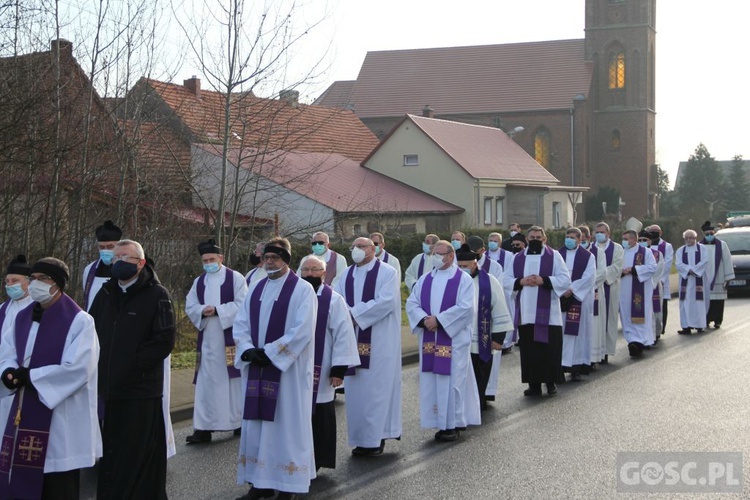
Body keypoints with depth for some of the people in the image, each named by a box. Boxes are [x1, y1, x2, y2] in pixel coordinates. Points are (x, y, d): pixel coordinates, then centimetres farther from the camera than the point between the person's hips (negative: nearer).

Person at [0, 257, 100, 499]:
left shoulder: (79, 321, -9)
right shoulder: (22, 318, 12)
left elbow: (78, 368, -18)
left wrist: (29, 377, -15)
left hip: (59, 419, -6)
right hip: (22, 415, 6)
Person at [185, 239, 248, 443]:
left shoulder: (235, 278, -2)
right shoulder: (199, 282, 13)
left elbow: (242, 304, -10)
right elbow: (190, 306, 8)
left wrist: (217, 310, -17)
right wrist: (202, 311, -13)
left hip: (230, 337, -4)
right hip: (207, 339, 4)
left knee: (234, 379, 1)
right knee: (206, 383, 1)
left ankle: (240, 421, 14)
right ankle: (204, 427, 1)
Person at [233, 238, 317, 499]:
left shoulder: (302, 289, -6)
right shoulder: (255, 289, 12)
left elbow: (303, 330, -15)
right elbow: (240, 324, 9)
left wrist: (269, 352, -16)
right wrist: (248, 351, -10)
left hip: (288, 369, -6)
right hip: (256, 368, 6)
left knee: (287, 425, -1)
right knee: (256, 425, 6)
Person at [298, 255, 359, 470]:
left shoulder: (334, 300, -4)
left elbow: (343, 335, -8)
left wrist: (339, 368, -13)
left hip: (320, 370, -3)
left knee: (320, 414, 3)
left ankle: (319, 459, 14)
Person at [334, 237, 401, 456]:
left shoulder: (387, 272, -3)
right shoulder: (347, 275, 13)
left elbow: (386, 300, -16)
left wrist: (355, 313, -18)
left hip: (379, 342, -5)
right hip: (353, 340, 5)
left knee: (376, 388, -4)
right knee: (355, 389, 5)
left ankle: (376, 439, 2)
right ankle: (360, 439, 12)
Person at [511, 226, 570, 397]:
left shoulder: (554, 256, 3)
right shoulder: (518, 258, 11)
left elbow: (565, 280, -4)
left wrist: (543, 280, -16)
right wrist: (521, 281, -10)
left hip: (547, 313, -3)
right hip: (525, 312, 3)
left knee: (550, 348, -2)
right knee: (528, 349, 3)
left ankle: (551, 382, 9)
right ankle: (533, 383, 11)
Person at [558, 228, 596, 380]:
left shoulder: (588, 256, 3)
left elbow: (589, 277, -6)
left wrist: (572, 290, -14)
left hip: (580, 300, -2)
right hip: (560, 298, 2)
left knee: (578, 332, -1)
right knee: (560, 332, -1)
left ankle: (576, 367, 1)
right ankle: (559, 366, 2)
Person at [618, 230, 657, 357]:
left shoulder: (645, 252, -2)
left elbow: (652, 267, -10)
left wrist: (633, 269, -16)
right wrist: (621, 271, -10)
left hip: (640, 290, -5)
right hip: (624, 290, 5)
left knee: (639, 315, -9)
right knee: (627, 315, 6)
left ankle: (639, 341, -13)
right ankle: (632, 340, 14)